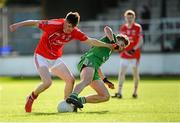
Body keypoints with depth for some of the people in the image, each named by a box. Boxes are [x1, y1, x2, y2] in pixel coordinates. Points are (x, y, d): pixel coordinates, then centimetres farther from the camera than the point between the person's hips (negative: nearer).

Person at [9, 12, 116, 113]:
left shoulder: (75, 32, -11)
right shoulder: (54, 25, -27)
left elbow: (90, 41, -1)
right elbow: (35, 23, -20)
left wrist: (108, 45, -1)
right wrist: (18, 25, -21)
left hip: (56, 59, 6)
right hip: (42, 57, -6)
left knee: (70, 80, -3)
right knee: (47, 82, -23)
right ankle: (32, 98, 5)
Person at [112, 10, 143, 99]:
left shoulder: (138, 27, -3)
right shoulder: (122, 28, 7)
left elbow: (140, 41, -6)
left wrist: (134, 49, -19)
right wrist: (124, 50, -7)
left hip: (135, 54, -2)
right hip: (125, 54, 2)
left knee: (135, 73, 6)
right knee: (121, 73, -8)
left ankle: (135, 92, 19)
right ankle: (119, 92, -11)